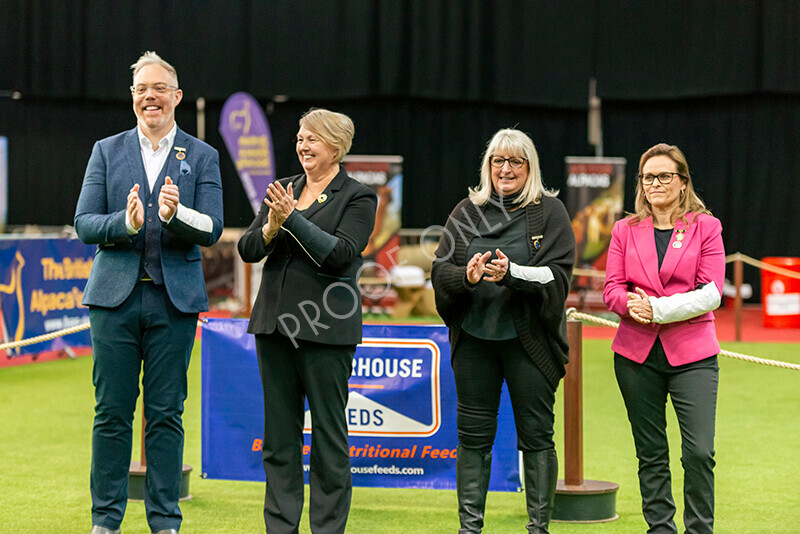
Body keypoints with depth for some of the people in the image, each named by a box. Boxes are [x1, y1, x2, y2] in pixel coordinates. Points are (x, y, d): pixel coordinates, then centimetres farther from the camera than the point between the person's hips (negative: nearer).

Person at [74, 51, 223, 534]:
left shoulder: (202, 157, 7)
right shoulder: (107, 151, 10)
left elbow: (212, 230, -3)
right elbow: (84, 224, 2)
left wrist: (175, 214, -23)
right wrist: (125, 223, -17)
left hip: (175, 299, -1)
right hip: (116, 295, 1)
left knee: (166, 413, 3)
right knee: (112, 412, 2)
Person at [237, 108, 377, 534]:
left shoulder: (358, 197, -2)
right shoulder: (283, 189, 13)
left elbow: (341, 254, -15)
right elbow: (247, 249, 8)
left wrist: (293, 218, -18)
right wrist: (271, 227, -12)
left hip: (325, 329, -5)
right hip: (275, 322, 5)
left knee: (328, 432, 0)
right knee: (279, 433, 9)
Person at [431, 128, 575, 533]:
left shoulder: (549, 212, 2)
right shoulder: (467, 212, 11)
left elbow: (557, 275, -8)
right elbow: (440, 269, 5)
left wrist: (511, 273, -23)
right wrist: (467, 276, -16)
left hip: (528, 340, -3)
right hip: (473, 337, 3)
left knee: (536, 435, 1)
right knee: (473, 435, 5)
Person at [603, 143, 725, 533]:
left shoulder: (705, 227, 4)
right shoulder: (625, 230, 12)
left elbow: (710, 293, -5)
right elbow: (611, 289, 6)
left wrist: (657, 309, -15)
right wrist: (632, 305, -16)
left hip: (691, 354, -2)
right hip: (637, 353, 3)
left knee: (699, 452, -11)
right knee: (651, 453, 7)